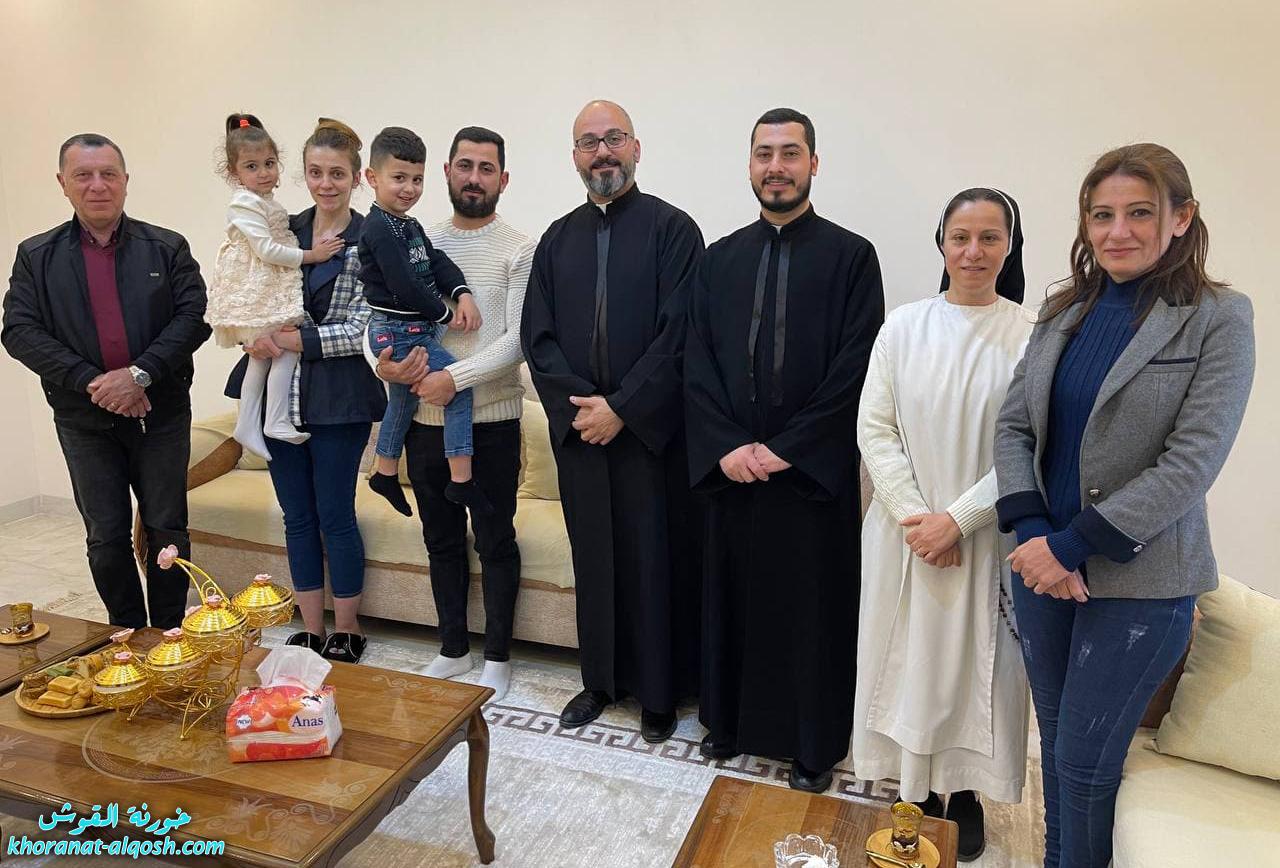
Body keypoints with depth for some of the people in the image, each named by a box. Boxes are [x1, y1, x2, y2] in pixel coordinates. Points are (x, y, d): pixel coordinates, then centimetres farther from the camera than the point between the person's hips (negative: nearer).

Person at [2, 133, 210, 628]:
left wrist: (140, 373, -17)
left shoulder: (167, 248, 2)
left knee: (167, 529, 5)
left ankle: (169, 637, 19)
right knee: (106, 537, 7)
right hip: (84, 420, 1)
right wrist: (90, 381, -15)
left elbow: (195, 317, -6)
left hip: (161, 413, -1)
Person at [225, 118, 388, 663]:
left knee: (335, 517, 3)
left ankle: (346, 634, 21)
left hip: (338, 400, -5)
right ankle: (311, 632, 26)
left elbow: (362, 330, -11)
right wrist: (256, 337, -6)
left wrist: (294, 340, -16)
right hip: (280, 394, 5)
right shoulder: (284, 231, 9)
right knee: (297, 518, 12)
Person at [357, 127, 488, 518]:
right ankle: (461, 480, -11)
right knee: (459, 386, -14)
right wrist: (447, 315, -16)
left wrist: (463, 295, -14)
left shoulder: (411, 226, 14)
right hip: (398, 333, -10)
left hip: (415, 331, 10)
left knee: (403, 400, 22)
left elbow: (437, 262, 4)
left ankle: (384, 472, 41)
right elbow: (404, 286, -23)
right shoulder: (379, 229, -16)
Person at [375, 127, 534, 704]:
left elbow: (517, 339, -12)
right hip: (426, 418, 5)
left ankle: (497, 657, 22)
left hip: (491, 419, -4)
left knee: (495, 542, 6)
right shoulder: (419, 243, 9)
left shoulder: (519, 250, -4)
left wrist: (455, 377, -21)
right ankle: (454, 648, 31)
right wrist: (388, 361, -10)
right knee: (442, 540, 15)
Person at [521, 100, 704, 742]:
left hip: (651, 429, -4)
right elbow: (537, 337, 6)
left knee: (655, 558, 3)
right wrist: (579, 404, -8)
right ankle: (602, 678, 28)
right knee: (593, 557, 12)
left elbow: (677, 334, -11)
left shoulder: (673, 229, -2)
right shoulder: (558, 240, 11)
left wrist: (621, 408, -14)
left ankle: (659, 690, 20)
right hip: (578, 426, 4)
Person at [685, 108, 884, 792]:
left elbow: (855, 370, -9)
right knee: (734, 597, 13)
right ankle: (731, 720, 33)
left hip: (815, 471, -3)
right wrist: (725, 447, -10)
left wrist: (784, 448, -14)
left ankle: (814, 746, 25)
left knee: (813, 606, 7)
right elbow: (696, 365, 3)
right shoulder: (719, 260, 9)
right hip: (731, 467, 3)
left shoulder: (851, 256, -1)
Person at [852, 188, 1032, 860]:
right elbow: (874, 429, -3)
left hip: (985, 538, -1)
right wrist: (914, 514, -11)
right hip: (905, 531, 2)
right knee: (909, 660, 12)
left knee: (976, 667, 10)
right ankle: (917, 791, 32)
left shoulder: (1031, 336, -7)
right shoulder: (904, 326, -1)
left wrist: (956, 520, -15)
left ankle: (966, 795, 32)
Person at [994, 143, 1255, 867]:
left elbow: (1190, 464, -15)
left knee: (1085, 761, 4)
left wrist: (1071, 545, -17)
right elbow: (1014, 425, 3)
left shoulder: (1218, 319, -7)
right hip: (1045, 563, 4)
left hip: (1140, 577, -4)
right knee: (1056, 744, 17)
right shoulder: (1063, 312, 7)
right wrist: (1033, 534, -11)